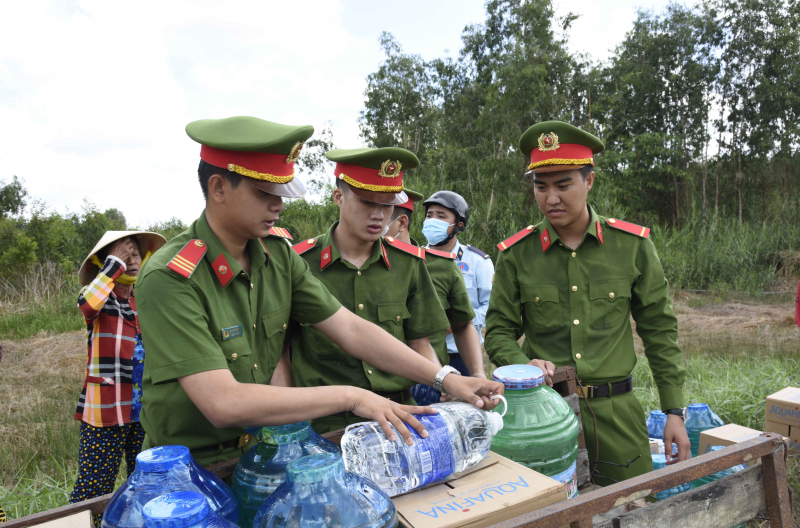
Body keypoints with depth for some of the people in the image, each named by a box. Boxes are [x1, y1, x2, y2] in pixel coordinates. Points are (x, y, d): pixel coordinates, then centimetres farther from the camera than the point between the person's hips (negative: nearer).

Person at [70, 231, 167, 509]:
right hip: (106, 408, -5)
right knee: (94, 486, -2)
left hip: (143, 407, 5)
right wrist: (114, 263, -22)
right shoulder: (95, 293, -4)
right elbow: (88, 304, -30)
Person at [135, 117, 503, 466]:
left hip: (258, 457, 5)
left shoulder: (277, 255, -2)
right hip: (185, 473, -4)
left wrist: (443, 378, -9)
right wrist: (349, 397, -26)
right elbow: (223, 404, -28)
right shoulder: (169, 279, -22)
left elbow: (350, 329, -3)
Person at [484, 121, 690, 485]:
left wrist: (674, 410, 4)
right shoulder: (516, 254, -3)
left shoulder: (633, 245, -1)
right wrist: (524, 364, -17)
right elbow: (499, 332, 4)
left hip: (616, 410, 1)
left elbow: (659, 330, 5)